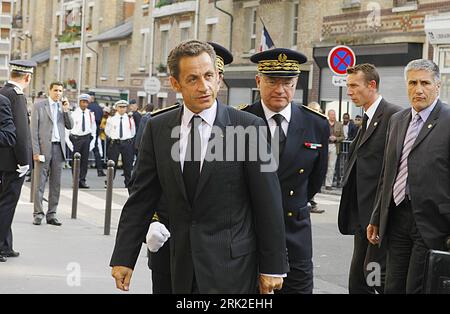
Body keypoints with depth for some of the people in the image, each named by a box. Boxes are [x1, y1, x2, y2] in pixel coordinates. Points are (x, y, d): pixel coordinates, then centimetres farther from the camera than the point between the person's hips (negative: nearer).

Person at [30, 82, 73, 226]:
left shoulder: (63, 106, 13)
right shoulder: (39, 106, 0)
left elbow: (70, 126, 9)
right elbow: (34, 130, -3)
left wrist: (66, 110, -5)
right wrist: (36, 151, -10)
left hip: (58, 148, 4)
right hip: (44, 148, -4)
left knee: (56, 183, 5)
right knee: (40, 182, -2)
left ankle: (51, 214, 10)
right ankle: (38, 214, 2)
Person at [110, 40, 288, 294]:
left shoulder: (248, 128, -8)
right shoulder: (158, 129, 4)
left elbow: (269, 205, -6)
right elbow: (141, 199, 7)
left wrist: (273, 268, -5)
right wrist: (124, 259, 3)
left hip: (232, 267, -4)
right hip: (183, 267, 4)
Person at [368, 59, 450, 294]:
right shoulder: (397, 120, 14)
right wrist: (376, 219, 18)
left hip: (430, 222, -6)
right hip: (397, 219, 6)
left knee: (417, 288, -4)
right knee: (393, 288, 9)